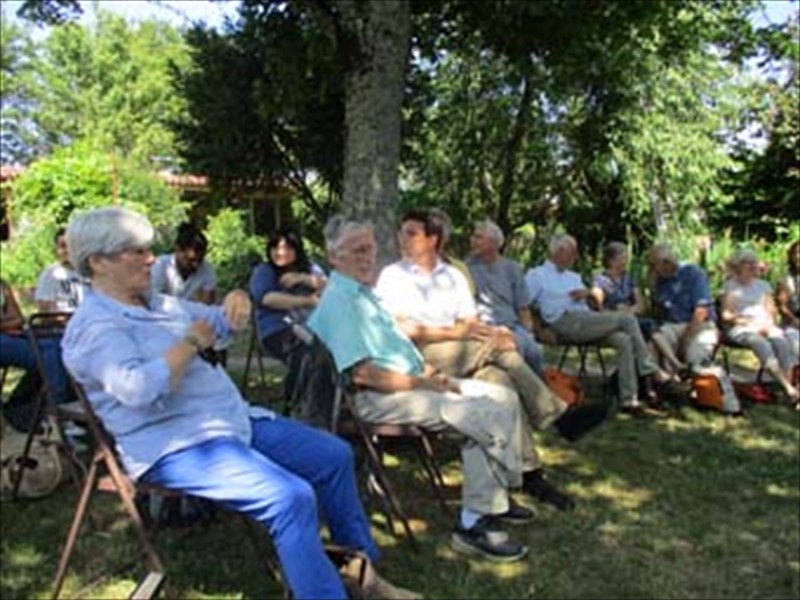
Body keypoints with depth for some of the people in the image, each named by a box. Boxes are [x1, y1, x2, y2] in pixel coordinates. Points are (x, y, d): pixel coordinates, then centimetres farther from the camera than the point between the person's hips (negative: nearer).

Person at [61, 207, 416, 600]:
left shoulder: (159, 302, 14)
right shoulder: (94, 327, -13)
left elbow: (222, 324, 25)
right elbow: (139, 389, -31)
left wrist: (237, 305, 1)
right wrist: (191, 343, -16)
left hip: (234, 420, 10)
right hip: (178, 447, -10)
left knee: (334, 456, 7)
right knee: (292, 498, -29)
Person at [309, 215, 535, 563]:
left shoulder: (364, 292, 19)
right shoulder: (339, 300, -13)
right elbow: (361, 374, -21)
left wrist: (426, 373, 6)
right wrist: (421, 384, -15)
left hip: (410, 383, 11)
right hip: (379, 398, -11)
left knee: (502, 398, 2)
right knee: (491, 416, -20)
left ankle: (492, 503, 4)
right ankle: (474, 522, -6)